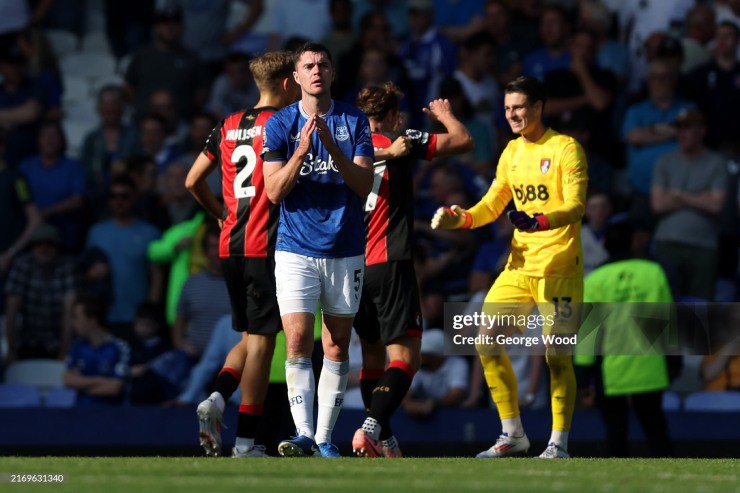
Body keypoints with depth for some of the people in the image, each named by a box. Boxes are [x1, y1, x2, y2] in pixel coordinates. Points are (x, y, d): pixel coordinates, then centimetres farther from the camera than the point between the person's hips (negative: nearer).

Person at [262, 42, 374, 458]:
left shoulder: (354, 122, 2)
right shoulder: (280, 125, 2)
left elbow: (364, 186, -5)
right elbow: (275, 191, -5)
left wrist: (332, 147, -19)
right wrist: (302, 150, -19)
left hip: (346, 249, 1)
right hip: (296, 248, -1)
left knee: (337, 346, 4)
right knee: (298, 342, -13)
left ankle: (325, 437, 9)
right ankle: (304, 435, -16)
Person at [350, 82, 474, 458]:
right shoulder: (399, 143, -3)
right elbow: (463, 141, -1)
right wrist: (443, 115, 18)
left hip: (353, 267, 6)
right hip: (390, 265, -6)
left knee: (372, 356, 17)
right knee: (405, 356, -7)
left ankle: (383, 440, 18)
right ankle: (371, 427, -25)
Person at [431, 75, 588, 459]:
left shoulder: (565, 148, -7)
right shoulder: (511, 152, 14)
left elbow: (575, 207, -16)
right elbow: (493, 204, 21)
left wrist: (539, 222, -33)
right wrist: (461, 219, 2)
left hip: (558, 267, -7)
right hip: (519, 265, 7)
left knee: (556, 355, -7)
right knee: (487, 342, 0)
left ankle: (558, 444, 3)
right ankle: (513, 435, 11)